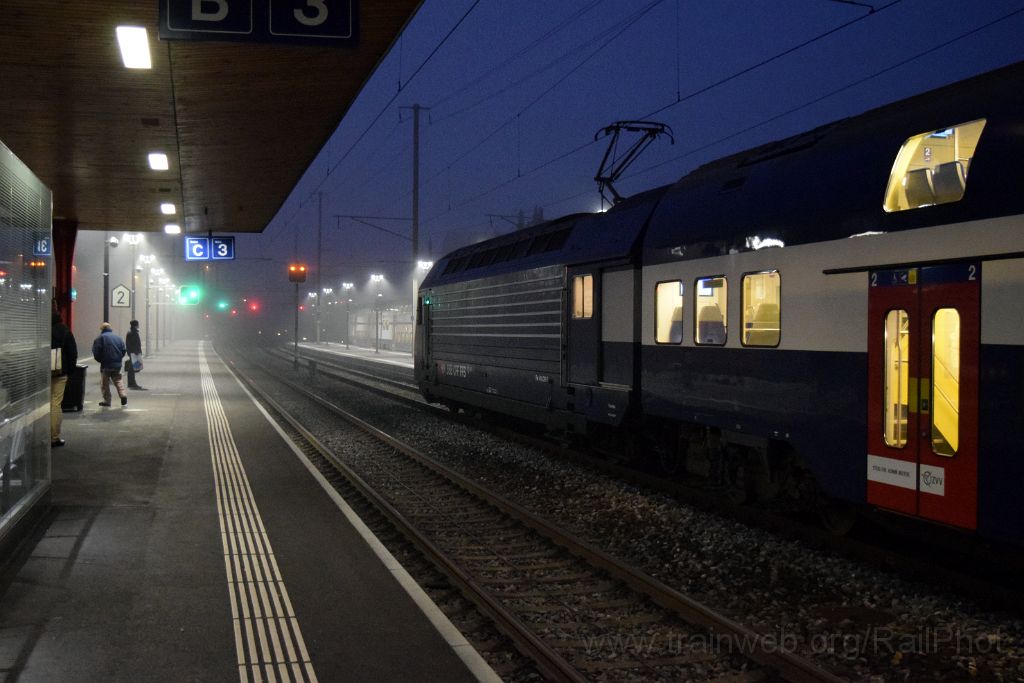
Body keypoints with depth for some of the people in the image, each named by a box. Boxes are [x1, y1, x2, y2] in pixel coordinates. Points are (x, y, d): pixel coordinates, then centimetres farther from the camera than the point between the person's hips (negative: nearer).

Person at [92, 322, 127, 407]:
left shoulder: (100, 338, -4)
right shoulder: (118, 338, 10)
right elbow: (124, 350, 8)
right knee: (118, 380, 16)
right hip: (117, 365, 4)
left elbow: (96, 352, -10)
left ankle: (107, 401, 5)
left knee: (104, 383, 6)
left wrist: (100, 360, 6)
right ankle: (123, 395, -2)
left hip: (106, 365, -4)